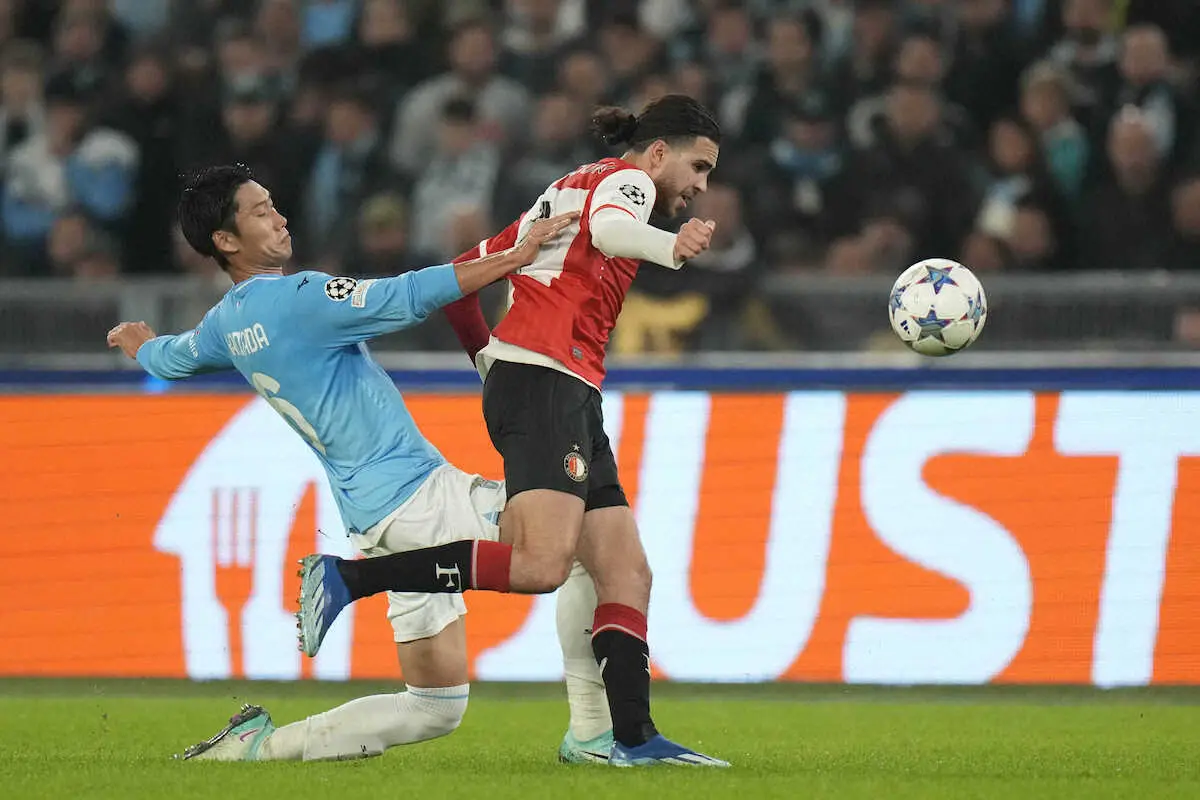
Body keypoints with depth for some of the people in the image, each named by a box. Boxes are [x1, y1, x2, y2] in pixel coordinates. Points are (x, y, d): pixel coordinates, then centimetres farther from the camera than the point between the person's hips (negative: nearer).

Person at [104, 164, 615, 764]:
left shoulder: (225, 324, 14)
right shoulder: (297, 298, -14)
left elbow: (172, 359, 35)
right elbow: (407, 298, -21)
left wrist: (143, 347, 60)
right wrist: (514, 257, -18)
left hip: (377, 522, 9)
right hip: (418, 494, -9)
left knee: (434, 707, 11)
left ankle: (263, 743, 5)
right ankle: (594, 733, -10)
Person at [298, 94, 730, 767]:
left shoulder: (568, 190, 28)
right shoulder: (627, 180, 2)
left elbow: (465, 271, 29)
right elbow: (607, 230, -25)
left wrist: (489, 358, 34)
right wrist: (670, 248, -45)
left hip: (573, 405, 10)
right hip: (547, 378, -10)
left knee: (628, 576, 5)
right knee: (542, 566, -24)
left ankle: (635, 737, 0)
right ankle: (347, 578, -22)